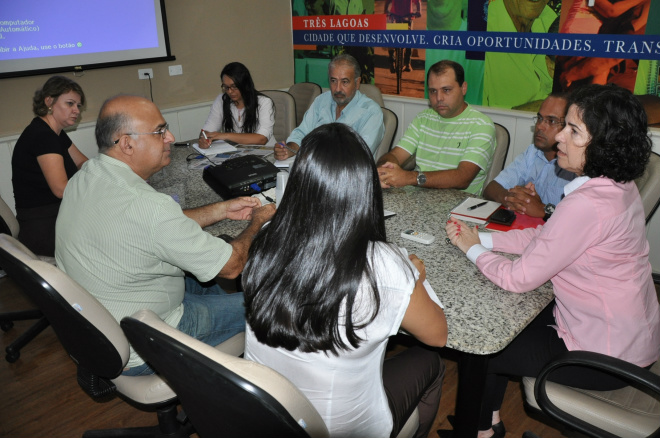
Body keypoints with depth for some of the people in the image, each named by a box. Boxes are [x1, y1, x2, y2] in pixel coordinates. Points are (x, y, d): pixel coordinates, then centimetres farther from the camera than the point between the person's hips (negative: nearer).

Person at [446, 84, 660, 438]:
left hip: (607, 355, -9)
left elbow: (519, 278, -25)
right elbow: (544, 237, 5)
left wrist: (473, 248, -9)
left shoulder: (588, 204, -33)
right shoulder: (617, 185, -2)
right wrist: (481, 238, -2)